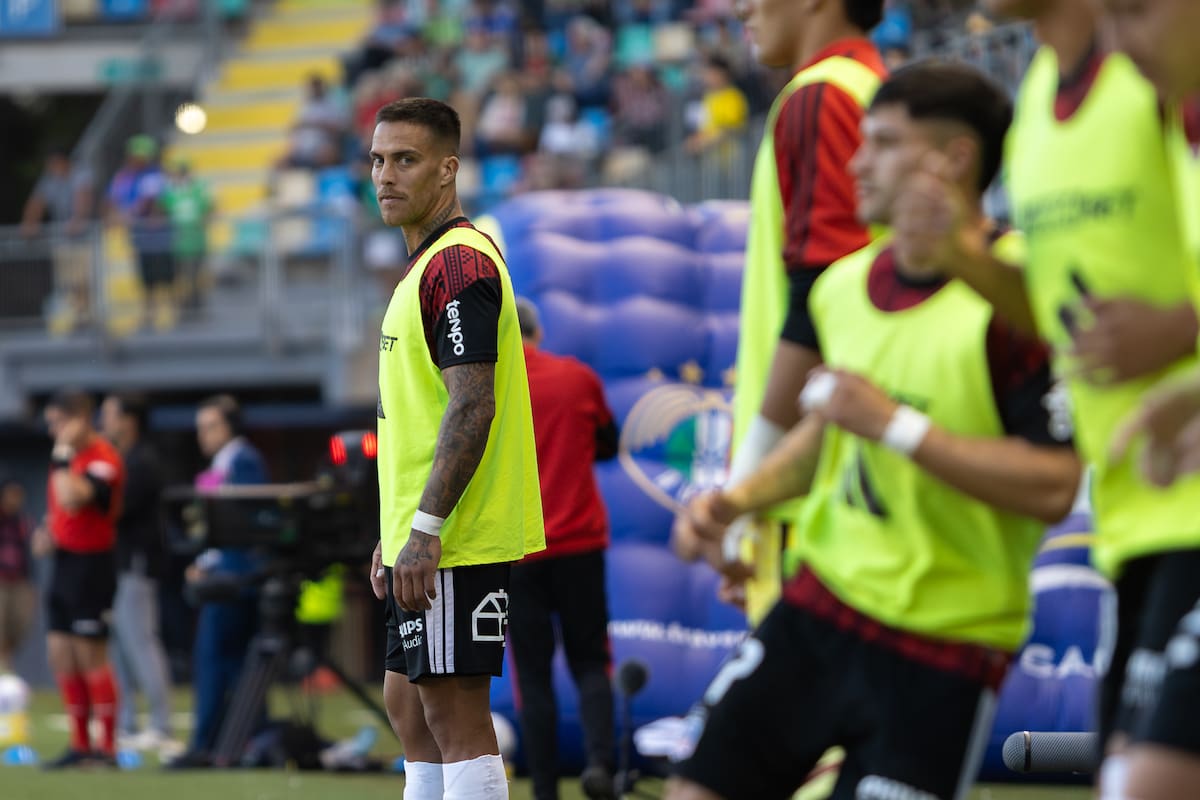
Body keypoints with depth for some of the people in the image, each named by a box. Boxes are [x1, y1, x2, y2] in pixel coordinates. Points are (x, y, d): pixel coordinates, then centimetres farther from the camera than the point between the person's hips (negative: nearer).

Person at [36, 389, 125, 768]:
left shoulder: (103, 458, -16)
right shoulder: (69, 457, 13)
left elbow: (73, 499, -31)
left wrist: (63, 455, -24)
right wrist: (47, 534, 7)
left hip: (91, 566, -9)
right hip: (64, 563, 9)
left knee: (90, 655, -6)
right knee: (60, 653, 9)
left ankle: (108, 747, 0)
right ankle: (81, 745, 16)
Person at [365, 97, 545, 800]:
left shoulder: (460, 262, -14)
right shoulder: (427, 264, 18)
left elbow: (472, 407, -21)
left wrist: (427, 529, -24)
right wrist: (395, 533, 23)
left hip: (454, 540, -11)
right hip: (422, 537, 11)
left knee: (455, 713, -9)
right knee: (411, 707, 14)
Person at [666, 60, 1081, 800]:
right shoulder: (845, 286, 9)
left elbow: (1053, 487, -23)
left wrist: (898, 425, -23)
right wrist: (740, 499, 10)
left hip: (945, 642, -7)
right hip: (821, 601, 7)